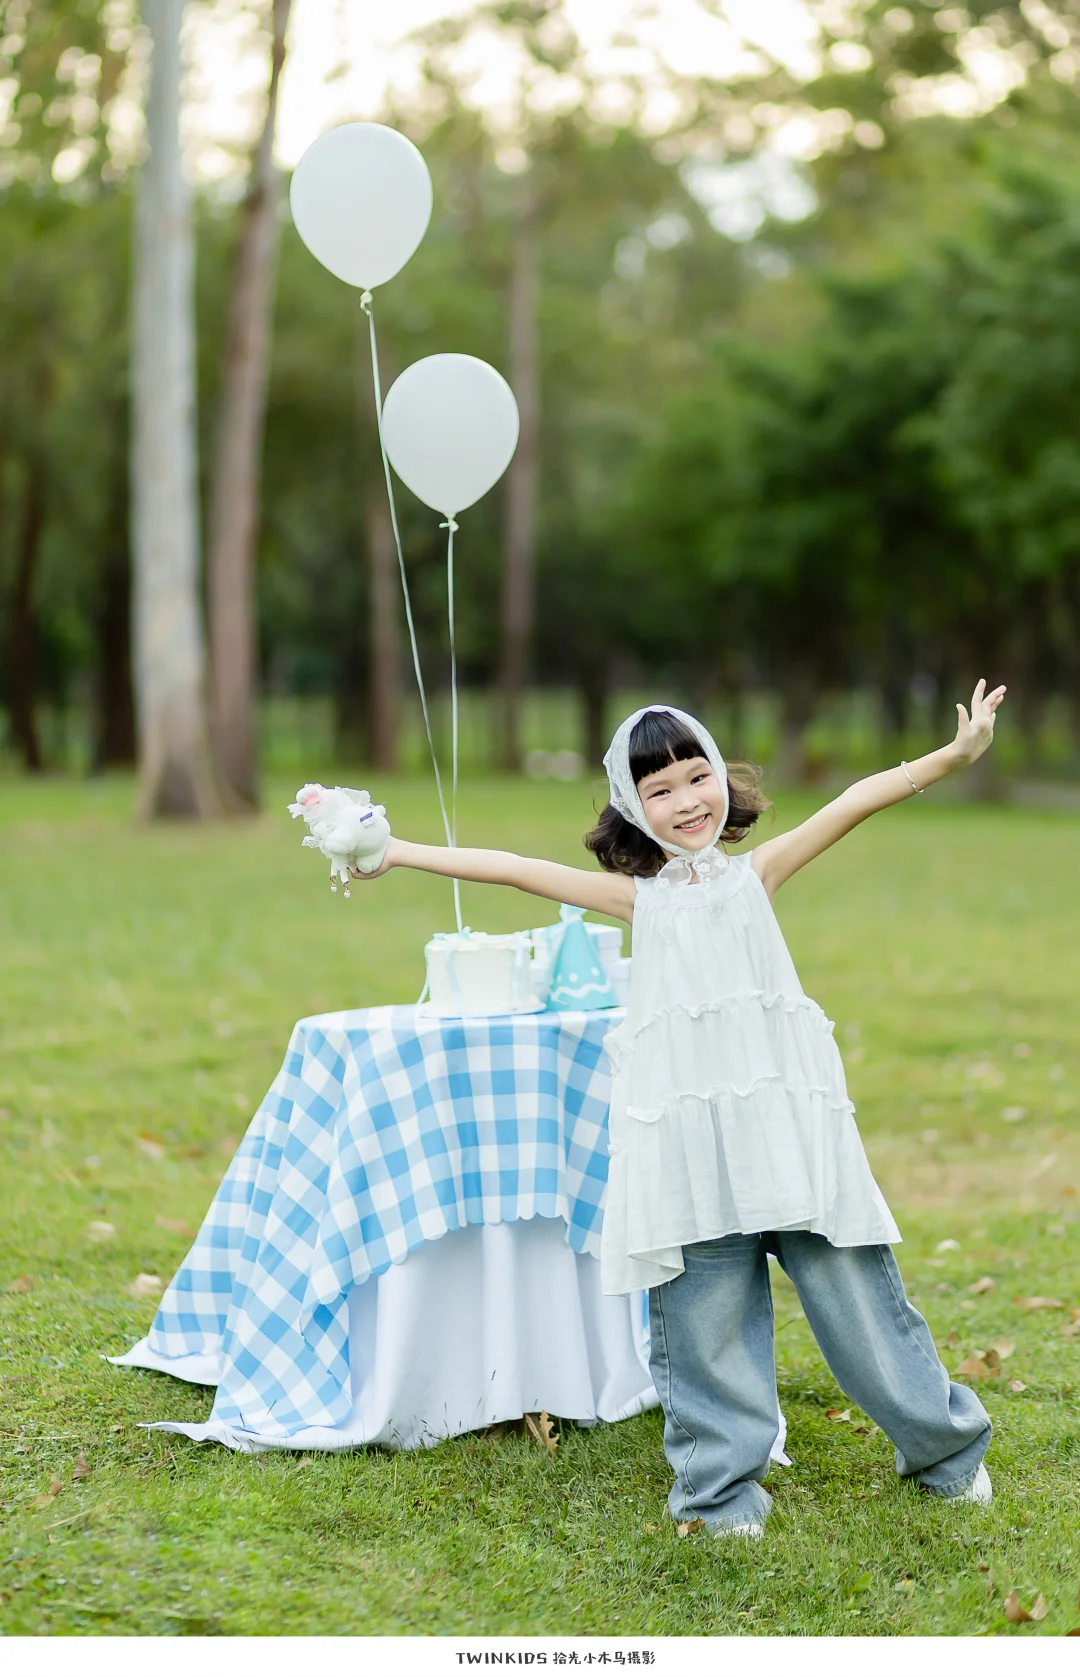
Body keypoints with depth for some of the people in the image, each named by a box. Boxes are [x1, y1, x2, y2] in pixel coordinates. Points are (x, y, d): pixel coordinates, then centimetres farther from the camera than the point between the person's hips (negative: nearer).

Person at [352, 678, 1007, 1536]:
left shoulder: (755, 874, 12)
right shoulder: (641, 899, 13)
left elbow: (855, 803, 2)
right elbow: (514, 869, 11)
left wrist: (955, 754, -6)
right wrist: (399, 852, 8)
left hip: (784, 1113, -1)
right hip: (685, 1134, 1)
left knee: (849, 1284, 2)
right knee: (704, 1306, 1)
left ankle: (944, 1443, 21)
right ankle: (722, 1486, 15)